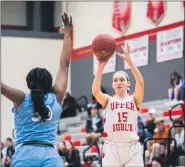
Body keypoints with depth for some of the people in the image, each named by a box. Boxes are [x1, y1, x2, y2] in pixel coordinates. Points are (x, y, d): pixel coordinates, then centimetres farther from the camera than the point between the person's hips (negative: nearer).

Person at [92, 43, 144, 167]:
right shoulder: (108, 100, 8)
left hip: (132, 148, 0)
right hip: (112, 148, 0)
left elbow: (140, 83, -12)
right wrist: (101, 66, -23)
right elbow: (95, 91, -13)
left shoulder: (134, 99, 7)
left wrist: (129, 61, -24)